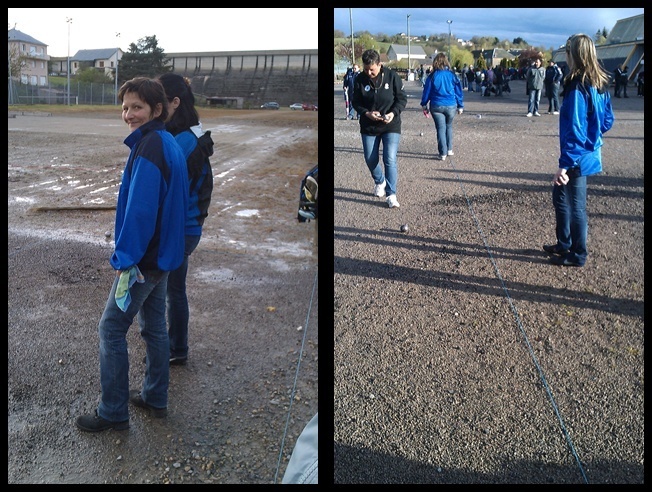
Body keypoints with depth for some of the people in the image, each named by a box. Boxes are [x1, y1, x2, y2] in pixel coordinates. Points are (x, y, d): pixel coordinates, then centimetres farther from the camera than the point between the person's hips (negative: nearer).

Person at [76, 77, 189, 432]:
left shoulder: (149, 147, -22)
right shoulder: (168, 143, 8)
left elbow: (140, 207, -27)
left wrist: (126, 257, -20)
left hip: (143, 259, -10)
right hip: (162, 254, 10)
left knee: (111, 329, 2)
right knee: (154, 326, 18)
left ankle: (113, 412, 12)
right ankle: (155, 398, 31)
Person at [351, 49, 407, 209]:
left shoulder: (392, 76, -11)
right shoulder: (360, 79, -7)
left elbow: (402, 98, -5)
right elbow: (356, 102, 0)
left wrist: (393, 113, -21)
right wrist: (367, 113, -18)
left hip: (391, 126, -3)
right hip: (368, 127, 3)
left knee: (390, 159, -12)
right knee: (370, 159, 10)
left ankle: (391, 194, -6)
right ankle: (380, 181, 41)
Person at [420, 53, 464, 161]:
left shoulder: (433, 76, -6)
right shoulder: (452, 75, -2)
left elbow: (427, 91, -1)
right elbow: (458, 91, 3)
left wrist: (424, 104, 10)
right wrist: (460, 106, 11)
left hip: (436, 106, -1)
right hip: (451, 106, 2)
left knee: (441, 128, 3)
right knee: (449, 127, 21)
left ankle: (443, 154, 0)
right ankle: (449, 149, 24)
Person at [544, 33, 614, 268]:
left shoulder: (578, 88, -22)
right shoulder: (600, 84, 5)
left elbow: (575, 130, -24)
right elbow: (608, 120, 13)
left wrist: (564, 165, -22)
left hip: (577, 157, -9)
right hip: (590, 152, 9)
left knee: (575, 205, 5)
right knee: (560, 195, 21)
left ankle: (578, 255, 20)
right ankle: (564, 244, 34)